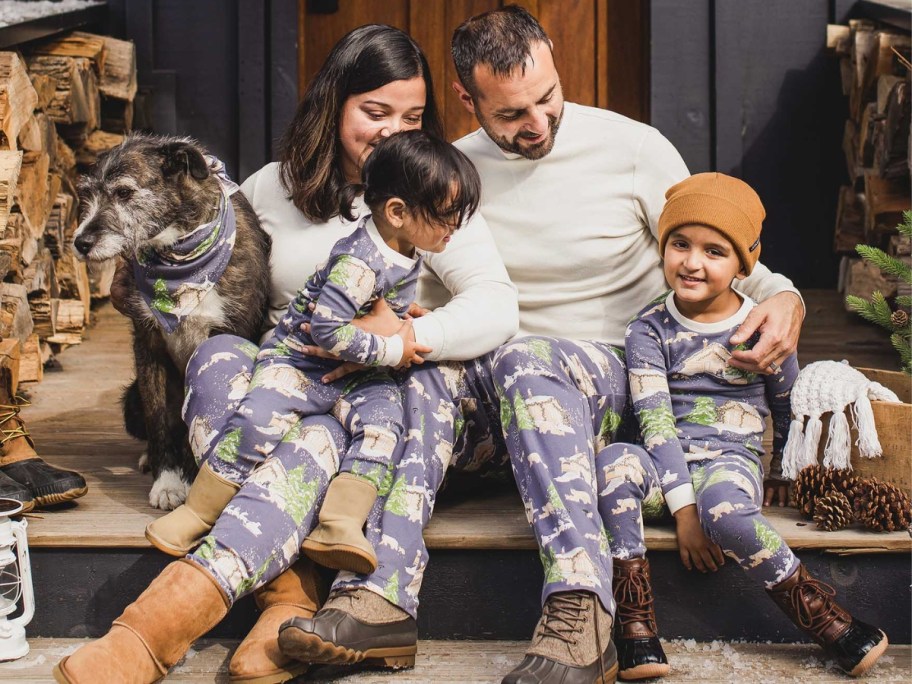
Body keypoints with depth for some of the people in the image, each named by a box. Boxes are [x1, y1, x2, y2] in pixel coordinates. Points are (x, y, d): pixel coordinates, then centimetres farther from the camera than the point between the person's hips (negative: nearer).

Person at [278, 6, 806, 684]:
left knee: (523, 361, -38)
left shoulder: (634, 149, -1)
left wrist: (781, 294, -17)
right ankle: (379, 594, -43)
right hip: (494, 387, 3)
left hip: (613, 374, -3)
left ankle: (582, 612, -50)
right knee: (421, 377, -31)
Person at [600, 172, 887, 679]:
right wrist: (683, 509, -18)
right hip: (666, 464, 2)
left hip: (733, 460, -1)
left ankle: (820, 614, -17)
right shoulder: (650, 329, 0)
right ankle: (637, 628, -29)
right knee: (614, 463, -33)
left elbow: (790, 414, 16)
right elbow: (655, 421, -9)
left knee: (725, 510, -37)